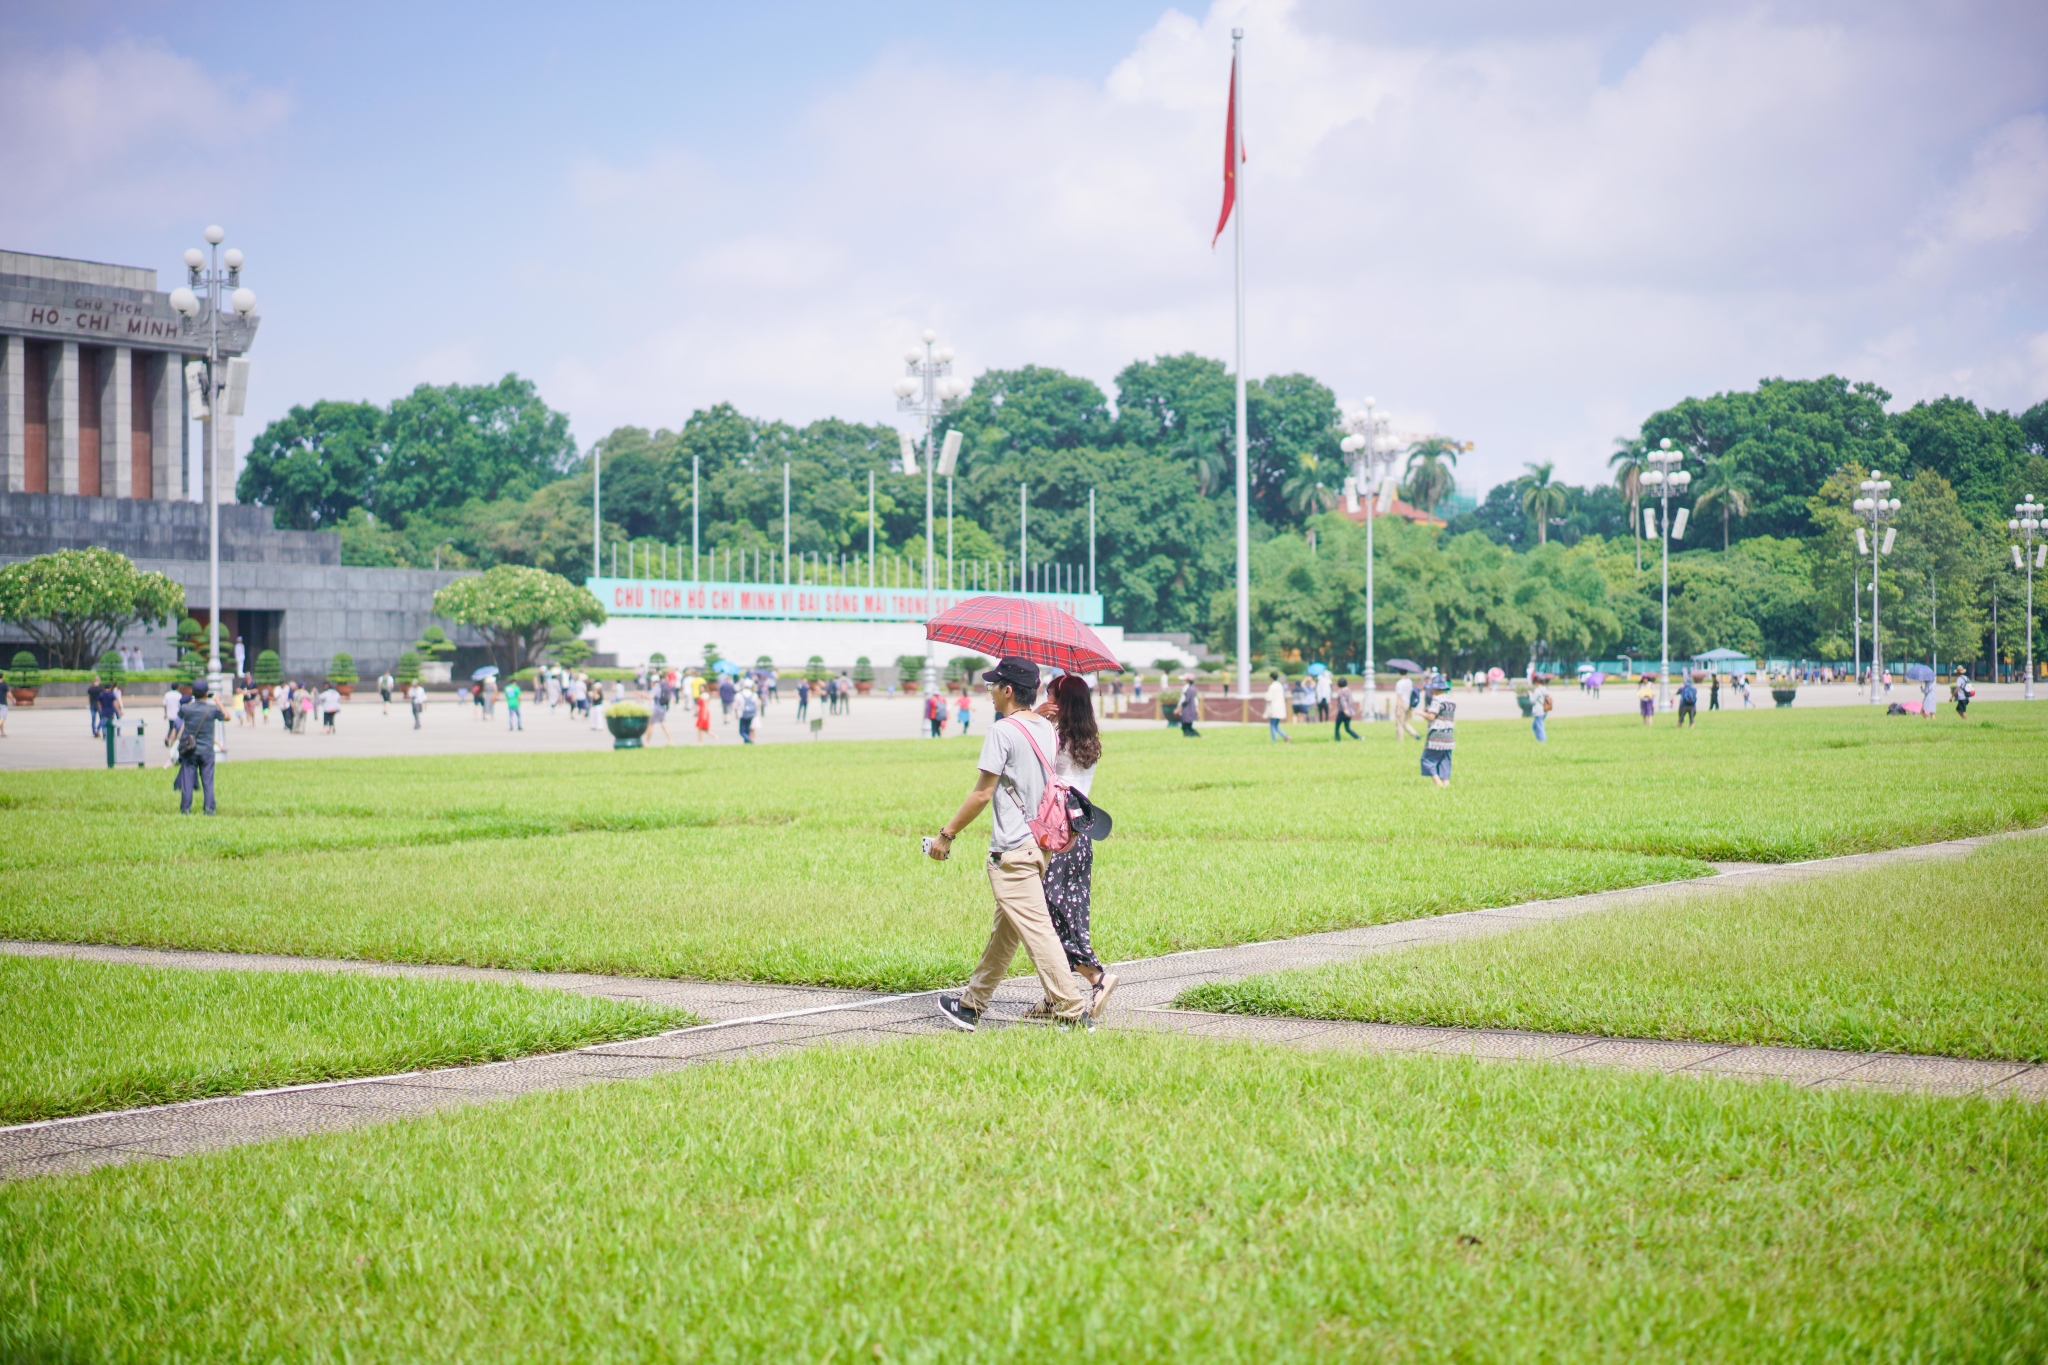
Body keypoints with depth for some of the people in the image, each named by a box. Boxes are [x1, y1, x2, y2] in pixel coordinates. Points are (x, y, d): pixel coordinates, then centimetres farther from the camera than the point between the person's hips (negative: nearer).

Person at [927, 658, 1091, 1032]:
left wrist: (947, 834, -6)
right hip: (1041, 843, 9)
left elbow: (982, 794, -13)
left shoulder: (1003, 731, -13)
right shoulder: (1048, 729, 10)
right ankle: (970, 1005, 26)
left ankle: (1074, 1012, -13)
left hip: (1013, 850, -9)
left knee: (1036, 930, -9)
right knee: (1004, 931, 16)